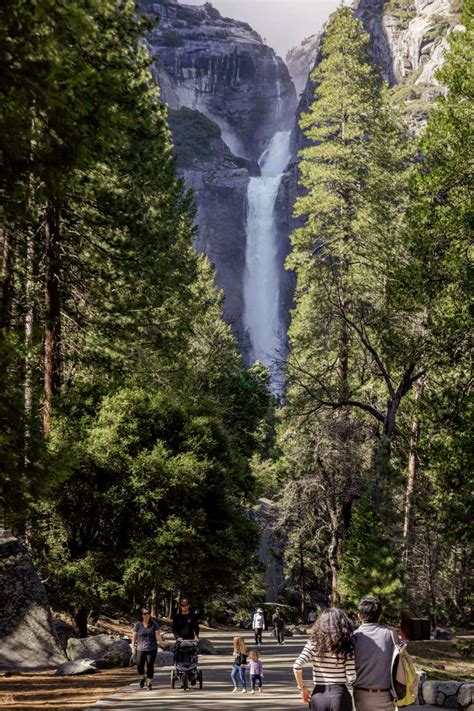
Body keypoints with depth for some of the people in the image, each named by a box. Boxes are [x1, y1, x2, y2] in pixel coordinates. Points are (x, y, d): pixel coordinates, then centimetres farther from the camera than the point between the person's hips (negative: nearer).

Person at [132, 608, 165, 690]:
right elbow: (134, 636, 7)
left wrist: (161, 642, -25)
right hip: (140, 649, 1)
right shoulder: (138, 624, 3)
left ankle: (150, 683, 13)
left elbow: (157, 634, -7)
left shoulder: (154, 624, 1)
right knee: (139, 665, -4)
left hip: (152, 649, -1)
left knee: (150, 666, -1)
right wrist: (133, 647, 3)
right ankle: (142, 678, 27)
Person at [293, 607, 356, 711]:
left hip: (319, 694, 2)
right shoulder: (346, 647, -6)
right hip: (340, 694, -1)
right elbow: (351, 677, -9)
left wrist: (302, 688, 3)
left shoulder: (313, 644, -1)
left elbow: (297, 666, -10)